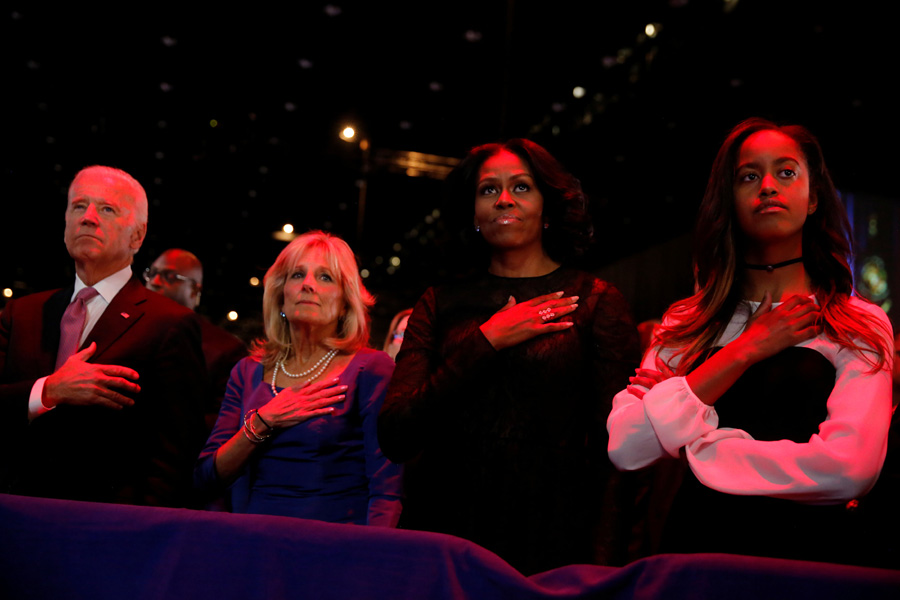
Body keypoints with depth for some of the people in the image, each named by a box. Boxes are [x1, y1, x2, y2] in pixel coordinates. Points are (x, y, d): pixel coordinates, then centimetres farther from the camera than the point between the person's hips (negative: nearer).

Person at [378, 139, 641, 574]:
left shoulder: (595, 301, 2)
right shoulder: (441, 304, 8)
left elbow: (613, 445, -3)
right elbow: (394, 438, -2)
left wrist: (596, 565, -14)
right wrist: (485, 342, -8)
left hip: (550, 541, -2)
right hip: (444, 534, 2)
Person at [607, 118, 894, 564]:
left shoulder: (860, 325, 5)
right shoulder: (687, 323, 9)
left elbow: (849, 469, -11)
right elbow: (625, 447, -5)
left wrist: (696, 447, -3)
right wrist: (748, 349, -5)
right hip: (694, 547, 1)